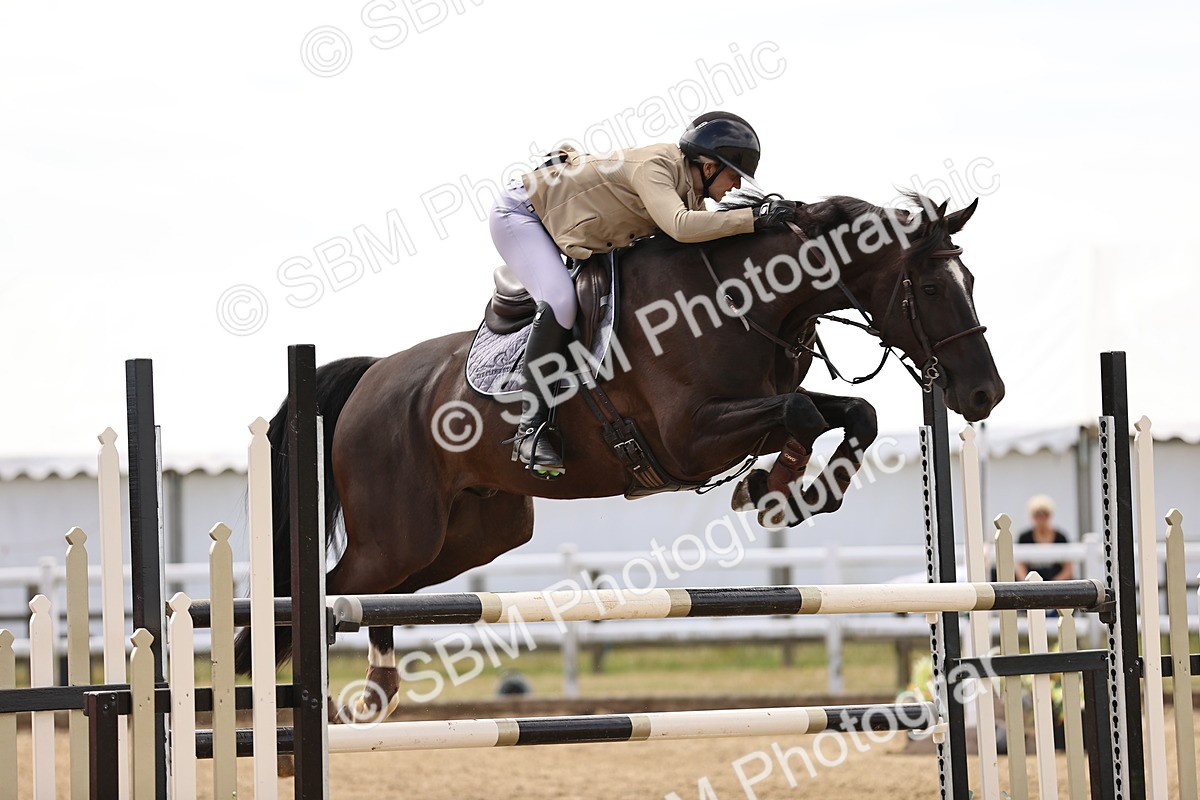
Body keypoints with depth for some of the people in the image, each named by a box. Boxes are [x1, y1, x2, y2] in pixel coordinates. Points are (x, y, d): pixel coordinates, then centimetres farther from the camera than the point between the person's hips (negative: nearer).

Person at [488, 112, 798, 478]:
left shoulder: (691, 193, -2)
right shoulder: (655, 166, -30)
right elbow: (681, 227, -47)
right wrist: (753, 218, -44)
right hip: (519, 213, -10)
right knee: (559, 301, -28)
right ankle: (531, 427, -26)